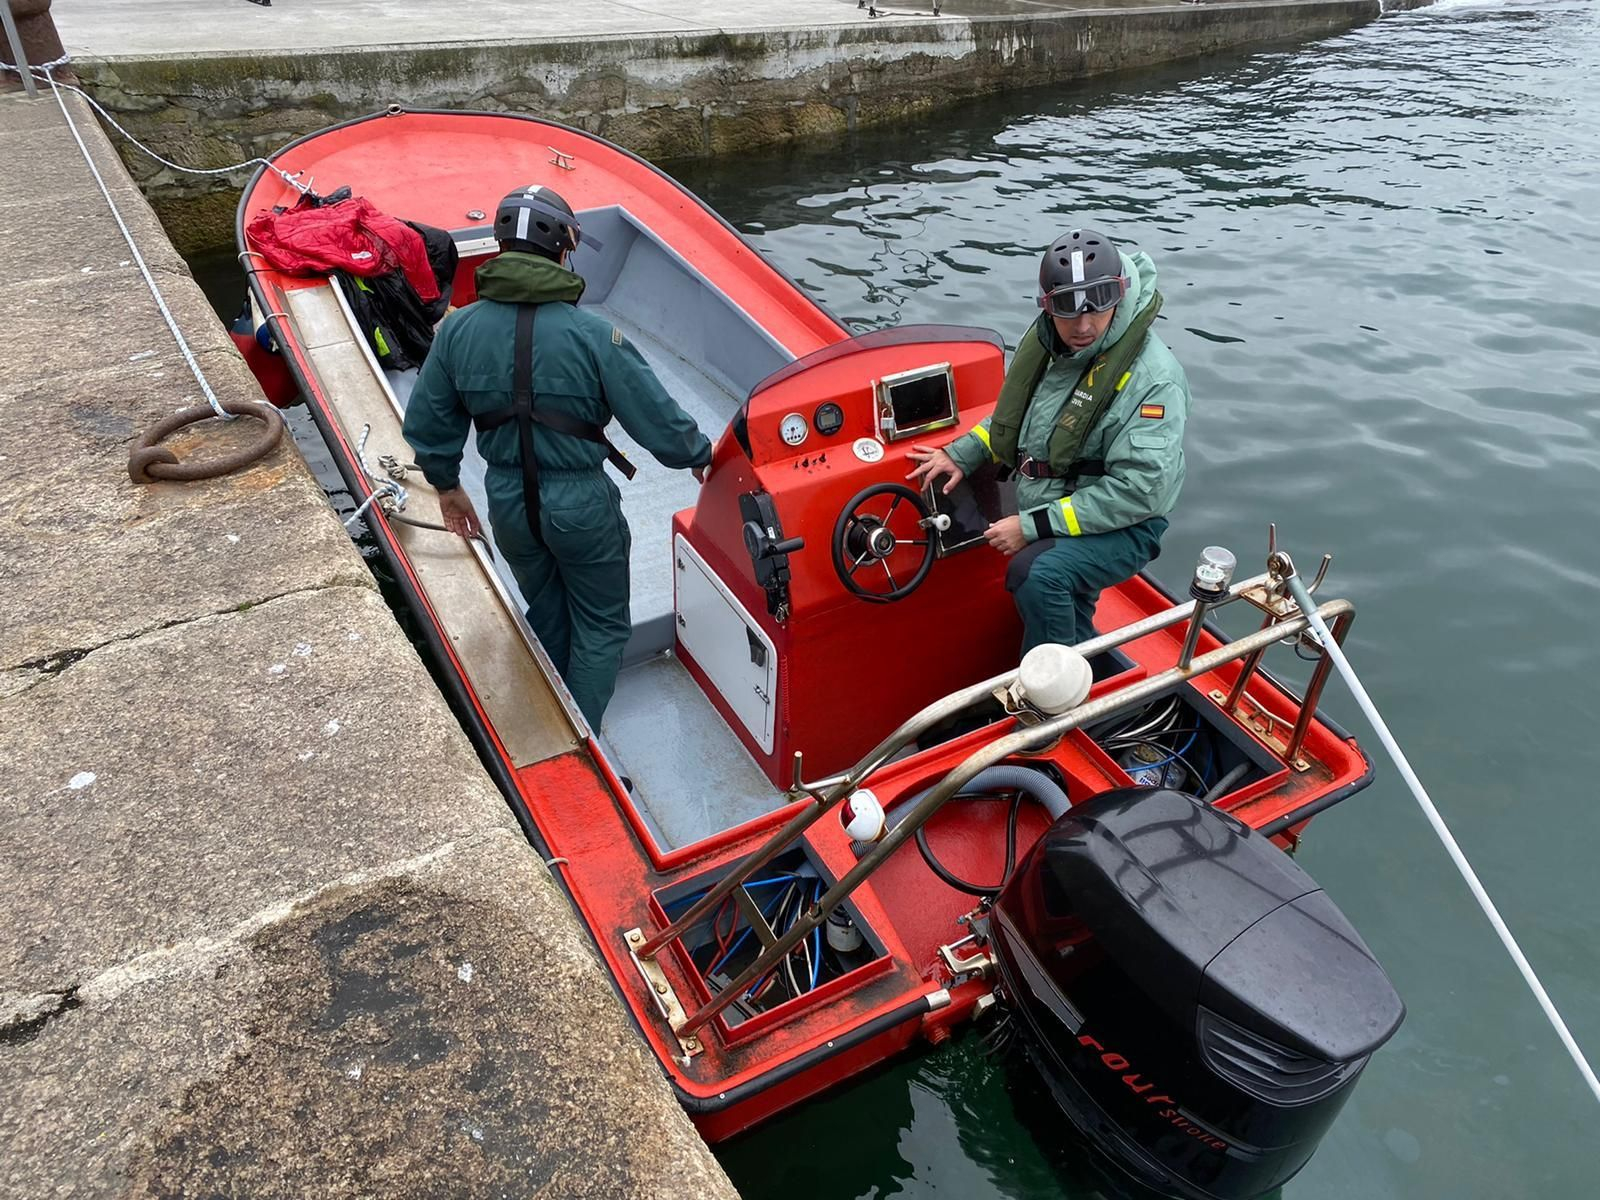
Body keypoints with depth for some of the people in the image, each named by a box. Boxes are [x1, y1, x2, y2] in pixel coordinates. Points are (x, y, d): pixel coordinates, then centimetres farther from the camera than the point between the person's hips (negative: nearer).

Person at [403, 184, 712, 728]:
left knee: (546, 616, 27)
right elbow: (656, 418, -15)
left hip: (507, 504, 5)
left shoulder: (457, 329, -7)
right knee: (601, 626, 16)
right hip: (581, 505, -5)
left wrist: (447, 486, 21)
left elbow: (426, 425, 4)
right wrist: (700, 456, 5)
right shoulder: (593, 335, -21)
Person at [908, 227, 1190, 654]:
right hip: (1047, 525, 8)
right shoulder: (1045, 343, -1)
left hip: (1121, 530, -8)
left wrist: (1032, 526, -27)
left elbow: (1138, 491, -28)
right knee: (1070, 631, 24)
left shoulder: (1153, 378, -23)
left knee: (1036, 573, -34)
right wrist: (962, 454, 5)